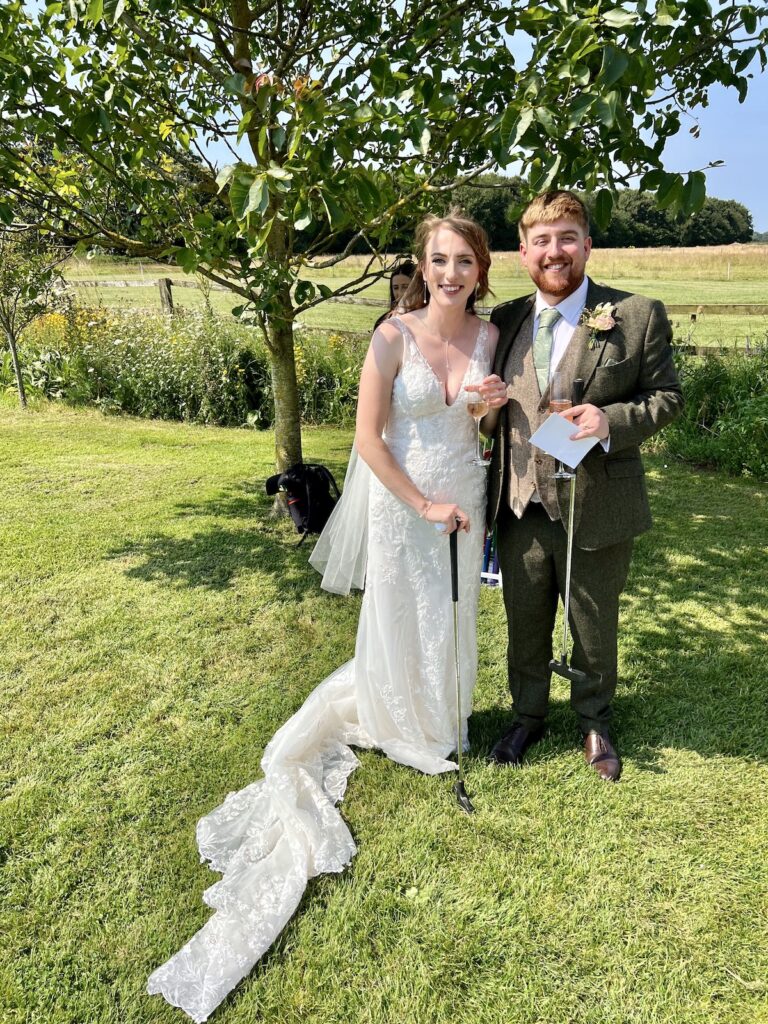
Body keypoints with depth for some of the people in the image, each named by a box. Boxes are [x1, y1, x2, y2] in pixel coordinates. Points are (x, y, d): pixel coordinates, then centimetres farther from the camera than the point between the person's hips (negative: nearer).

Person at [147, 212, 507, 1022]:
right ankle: (397, 728, 38)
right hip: (402, 502, -5)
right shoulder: (393, 337, -16)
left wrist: (494, 404, -11)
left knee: (451, 616, 19)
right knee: (400, 621, 11)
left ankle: (439, 720, 43)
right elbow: (368, 438, -17)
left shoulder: (488, 334, -1)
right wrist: (425, 506, -16)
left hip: (464, 499, 5)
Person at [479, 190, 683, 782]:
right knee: (525, 626, 18)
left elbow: (667, 396, -3)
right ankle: (528, 716, 43)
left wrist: (612, 419, -22)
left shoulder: (638, 317, -7)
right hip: (521, 511, 3)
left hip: (597, 513, -2)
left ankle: (595, 722, 43)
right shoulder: (505, 323, 4)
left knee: (595, 628, 17)